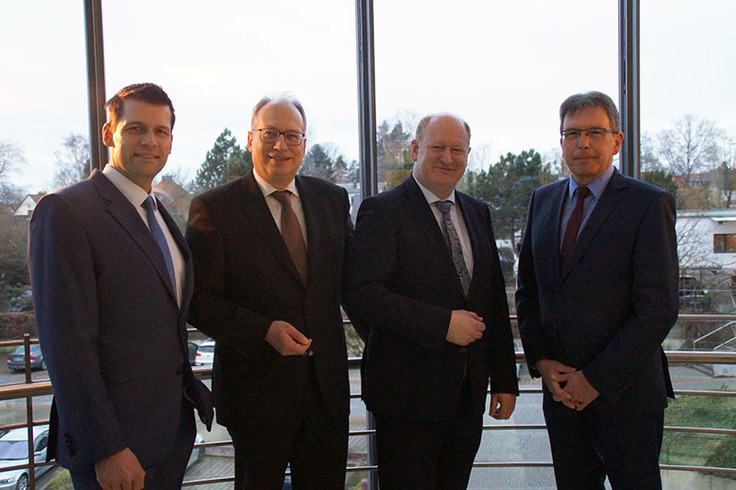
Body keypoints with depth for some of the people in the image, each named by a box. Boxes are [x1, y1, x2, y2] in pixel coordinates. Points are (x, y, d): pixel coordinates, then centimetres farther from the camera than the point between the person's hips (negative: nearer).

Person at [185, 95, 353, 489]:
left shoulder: (332, 199, 7)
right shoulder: (214, 208, -7)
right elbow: (199, 301, -10)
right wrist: (264, 330, -22)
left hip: (327, 382, 4)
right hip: (256, 386, -3)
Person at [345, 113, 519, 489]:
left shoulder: (477, 213, 12)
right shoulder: (383, 211, -9)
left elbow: (495, 300, 13)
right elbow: (361, 294, -20)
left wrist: (505, 379, 11)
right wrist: (443, 323, -23)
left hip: (469, 393, 6)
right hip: (407, 392, -6)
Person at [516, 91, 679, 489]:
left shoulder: (649, 204, -8)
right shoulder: (543, 200, 8)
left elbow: (658, 309, -14)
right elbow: (527, 290, 12)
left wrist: (596, 379, -14)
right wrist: (541, 361, -1)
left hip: (625, 391, -4)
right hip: (561, 388, 5)